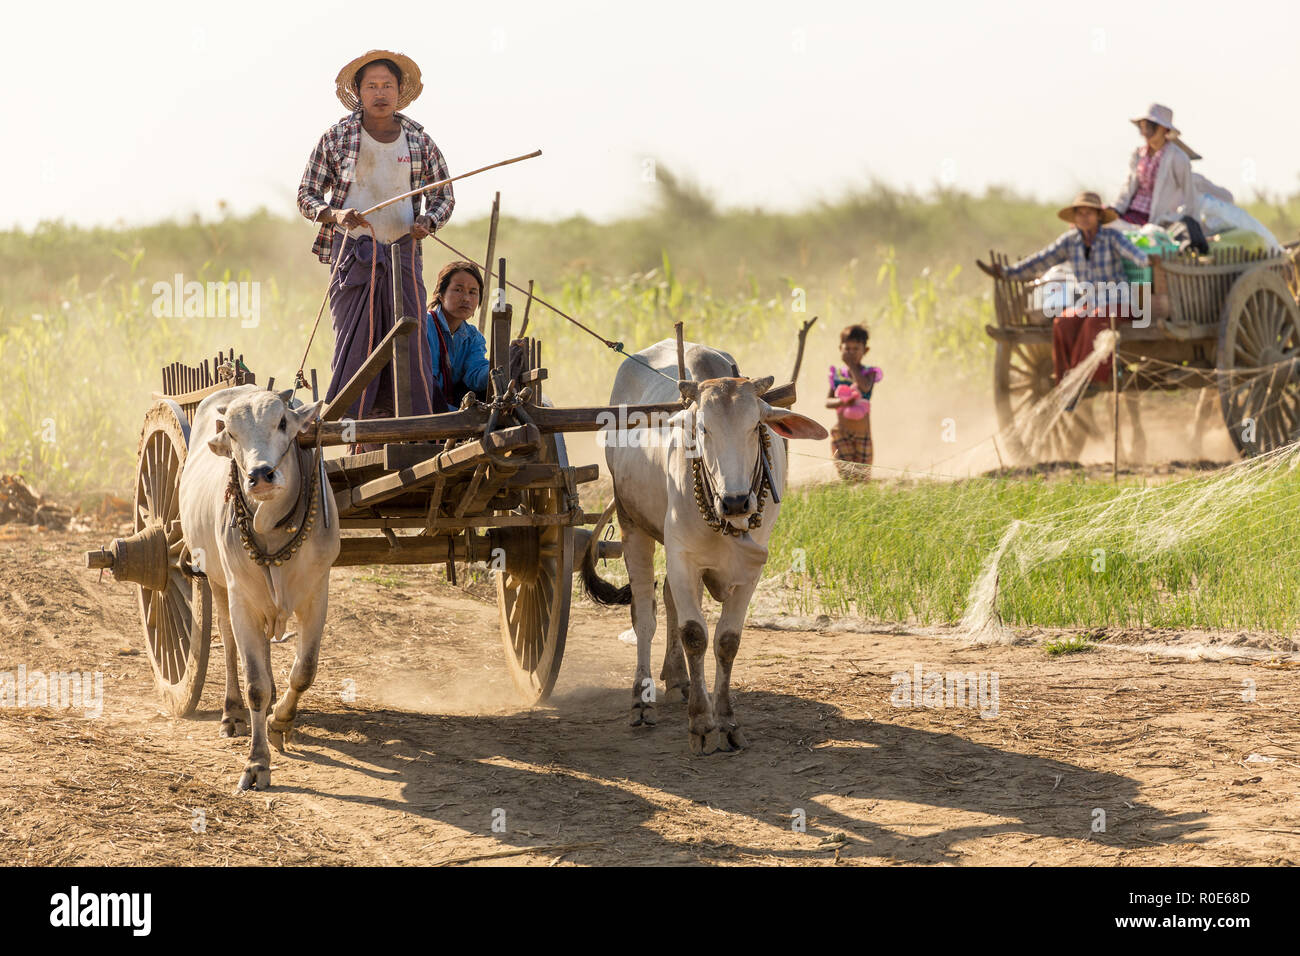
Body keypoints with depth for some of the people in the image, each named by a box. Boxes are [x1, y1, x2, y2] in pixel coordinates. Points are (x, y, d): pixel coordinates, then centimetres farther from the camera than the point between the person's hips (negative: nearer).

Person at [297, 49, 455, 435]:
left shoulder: (418, 139, 10)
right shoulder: (337, 138, 4)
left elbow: (444, 195, 17)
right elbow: (307, 196, 8)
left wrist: (429, 221, -5)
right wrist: (335, 214, -13)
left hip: (403, 254, 2)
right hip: (352, 254, -2)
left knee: (411, 344, -5)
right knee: (354, 347, -8)